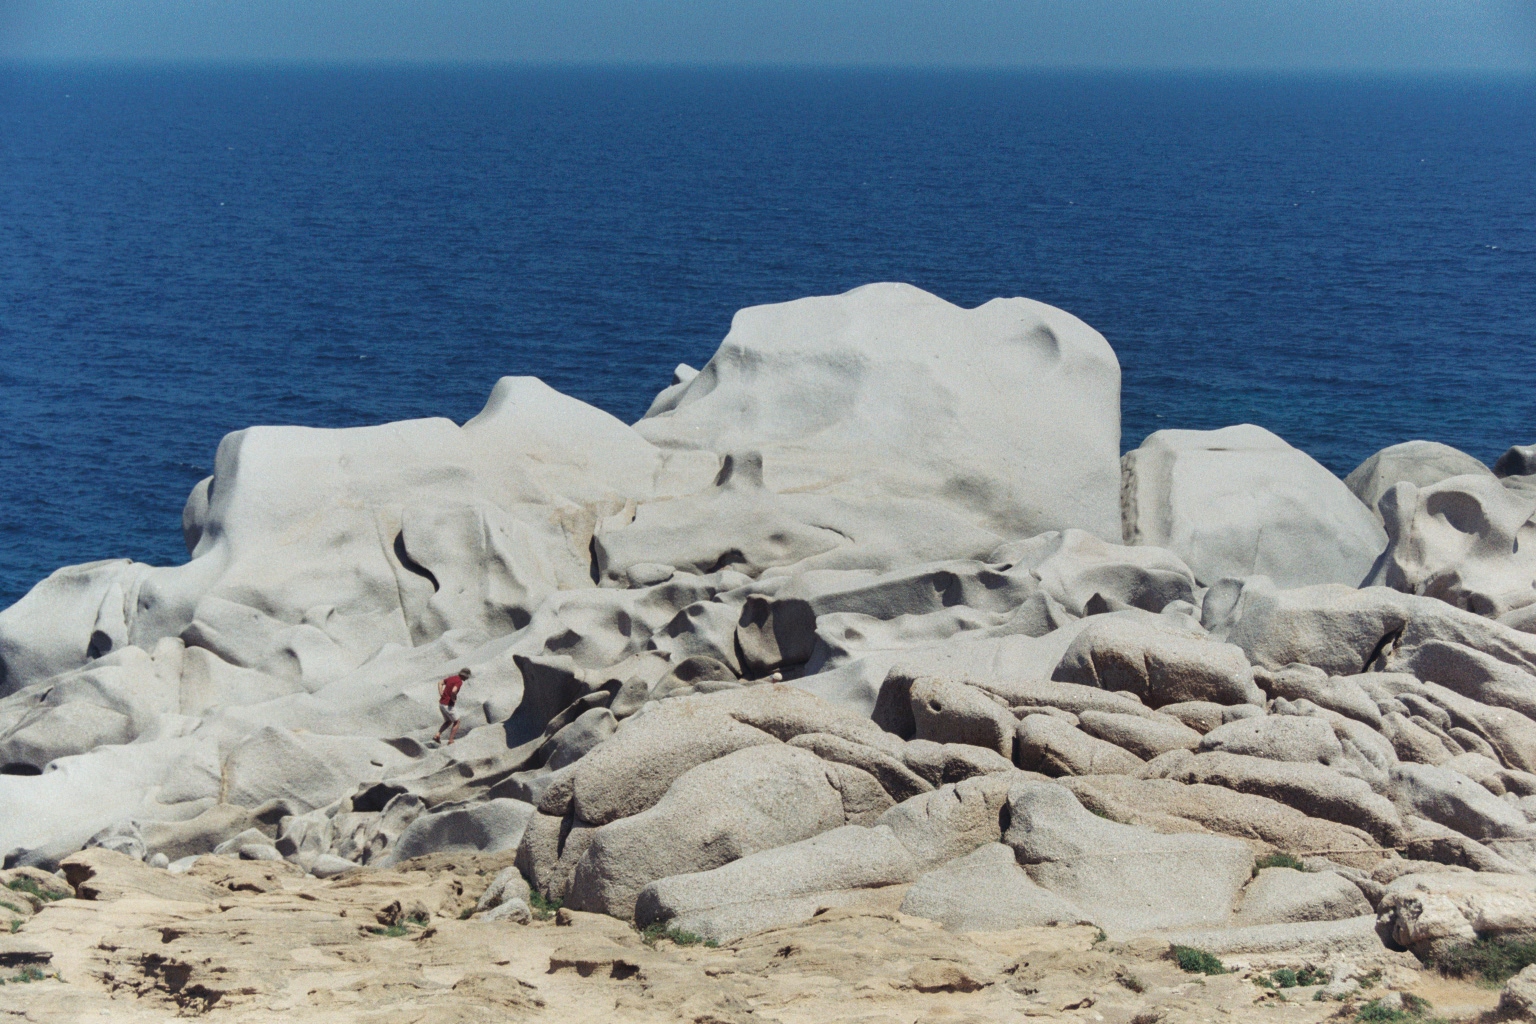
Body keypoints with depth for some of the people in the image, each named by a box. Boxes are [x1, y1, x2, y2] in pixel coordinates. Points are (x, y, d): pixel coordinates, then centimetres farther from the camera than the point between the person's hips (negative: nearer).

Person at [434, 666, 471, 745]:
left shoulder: (452, 678, 11)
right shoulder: (459, 682, -16)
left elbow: (440, 683, 20)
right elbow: (453, 691, -33)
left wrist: (441, 695, 11)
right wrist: (454, 699, -14)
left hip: (441, 703, 8)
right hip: (448, 705, -8)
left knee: (448, 721, 25)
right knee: (456, 722, 10)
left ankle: (437, 735, 9)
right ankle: (450, 741, 9)